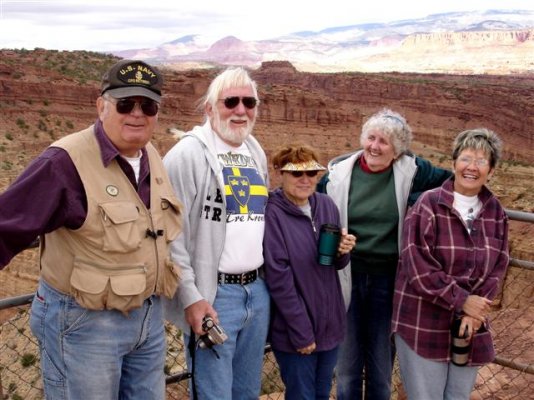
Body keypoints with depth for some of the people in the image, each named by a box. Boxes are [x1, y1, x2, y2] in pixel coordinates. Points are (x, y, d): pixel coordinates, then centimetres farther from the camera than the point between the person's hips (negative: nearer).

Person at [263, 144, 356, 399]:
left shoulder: (326, 206, 2)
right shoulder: (272, 214, -16)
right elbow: (278, 278, -17)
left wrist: (343, 251, -11)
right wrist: (300, 332, -17)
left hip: (329, 322, 6)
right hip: (294, 329, -6)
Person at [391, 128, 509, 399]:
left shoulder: (496, 213, 6)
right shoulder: (428, 205, -10)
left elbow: (497, 268, 4)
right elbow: (418, 267, -16)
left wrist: (474, 311, -10)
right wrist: (462, 301, -17)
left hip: (470, 324, 5)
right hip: (424, 325, -5)